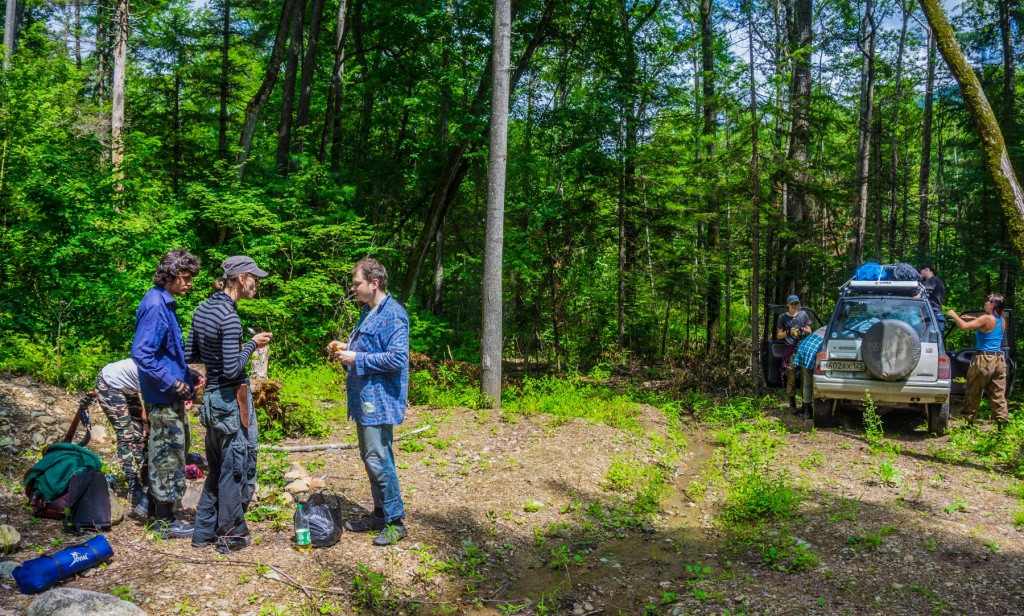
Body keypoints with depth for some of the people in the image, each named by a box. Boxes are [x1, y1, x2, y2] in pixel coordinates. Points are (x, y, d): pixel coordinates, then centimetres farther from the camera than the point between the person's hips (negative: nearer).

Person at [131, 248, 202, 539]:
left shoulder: (165, 303, 10)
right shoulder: (155, 306, -20)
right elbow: (141, 353, -26)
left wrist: (187, 376, 14)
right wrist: (172, 382, -22)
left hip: (171, 395, 10)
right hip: (163, 397, -10)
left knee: (174, 448, 18)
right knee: (168, 453, 0)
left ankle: (161, 509, 31)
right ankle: (165, 521, 11)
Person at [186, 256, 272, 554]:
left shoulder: (202, 310, 6)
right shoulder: (229, 317, -21)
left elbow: (190, 355, 14)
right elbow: (232, 370, -22)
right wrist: (252, 345, -9)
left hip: (212, 397, 9)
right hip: (232, 399, -9)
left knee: (217, 468, 20)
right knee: (237, 468, 6)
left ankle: (204, 530, 29)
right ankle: (231, 535, 18)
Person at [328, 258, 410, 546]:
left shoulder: (392, 314, -17)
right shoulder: (368, 312, 14)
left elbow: (397, 358, -24)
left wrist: (357, 358, -19)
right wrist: (345, 349, 8)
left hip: (379, 399, -10)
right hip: (364, 398, 10)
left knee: (378, 459, -6)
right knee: (370, 457, 16)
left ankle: (395, 521, 6)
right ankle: (380, 514, 28)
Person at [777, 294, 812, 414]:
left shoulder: (803, 314, 12)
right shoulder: (783, 317, 7)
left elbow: (809, 331, 17)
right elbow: (778, 336, 8)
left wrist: (802, 329, -4)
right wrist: (788, 332, -10)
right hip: (790, 350, -2)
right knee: (791, 377, -6)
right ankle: (792, 404, 1)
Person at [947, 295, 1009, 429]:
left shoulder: (986, 319, -14)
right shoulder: (1001, 321, 8)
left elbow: (964, 326, -21)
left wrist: (954, 315, -6)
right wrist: (973, 319, 19)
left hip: (984, 359, -6)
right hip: (999, 360, 6)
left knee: (973, 393, 6)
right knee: (998, 394, 8)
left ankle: (968, 421, 12)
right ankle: (1003, 421, 3)